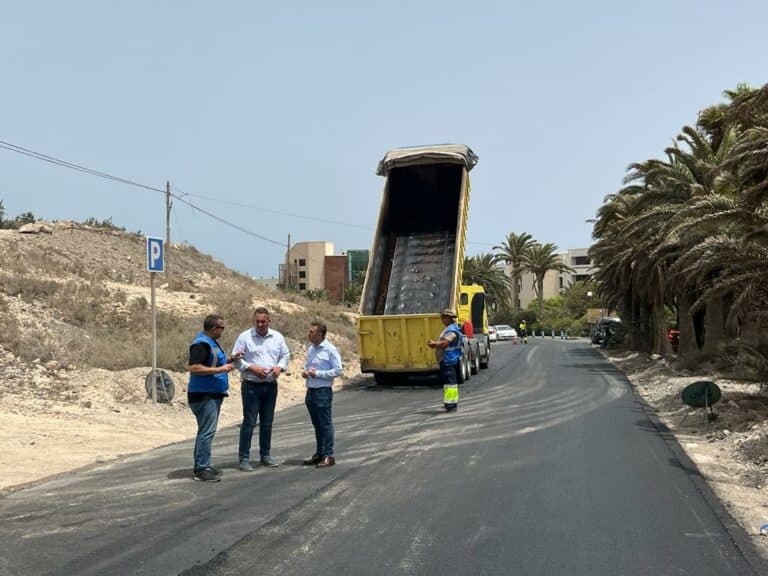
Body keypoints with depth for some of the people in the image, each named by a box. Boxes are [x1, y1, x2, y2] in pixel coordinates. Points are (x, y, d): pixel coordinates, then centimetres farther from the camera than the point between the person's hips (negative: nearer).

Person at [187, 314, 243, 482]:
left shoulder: (211, 342, 15)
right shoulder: (201, 344, -17)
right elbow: (194, 368, -26)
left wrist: (230, 359, 13)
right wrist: (220, 369, -24)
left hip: (213, 394, 11)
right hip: (204, 395, -11)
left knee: (206, 431, 16)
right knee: (206, 432, -9)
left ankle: (203, 465, 24)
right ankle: (202, 470, -6)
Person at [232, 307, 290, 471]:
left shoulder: (277, 337, 7)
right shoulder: (245, 337, -5)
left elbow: (285, 355, 14)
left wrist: (280, 367, -6)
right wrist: (252, 368, -18)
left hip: (271, 385, 4)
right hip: (251, 385, -4)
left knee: (267, 422, 12)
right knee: (249, 422, -5)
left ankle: (265, 455, 23)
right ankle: (244, 458, 1)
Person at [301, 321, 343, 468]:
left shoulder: (330, 350, -11)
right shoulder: (311, 349, 12)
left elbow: (337, 370, -13)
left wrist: (318, 373, -17)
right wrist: (305, 372, 3)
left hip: (323, 392, -7)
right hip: (311, 390, 8)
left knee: (326, 424, -1)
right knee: (316, 424, 14)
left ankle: (328, 455, 5)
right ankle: (319, 453, 23)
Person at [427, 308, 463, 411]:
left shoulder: (452, 330, -15)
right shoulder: (448, 329, 20)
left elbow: (444, 343, -25)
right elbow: (443, 342, 25)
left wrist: (434, 344, -15)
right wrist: (434, 343, 11)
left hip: (449, 360, -11)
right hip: (447, 359, 11)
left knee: (449, 381, -11)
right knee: (448, 381, 16)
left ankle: (451, 403, -11)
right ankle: (452, 402, 24)